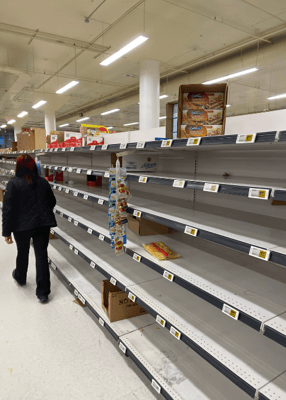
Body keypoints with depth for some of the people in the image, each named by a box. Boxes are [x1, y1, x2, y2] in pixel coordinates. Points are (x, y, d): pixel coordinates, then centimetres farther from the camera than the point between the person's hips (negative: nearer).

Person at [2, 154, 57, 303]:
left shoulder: (13, 184, -11)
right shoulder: (43, 182, 2)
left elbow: (8, 209, -12)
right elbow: (52, 202, 12)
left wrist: (6, 232, -6)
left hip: (22, 226, -2)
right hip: (43, 224, 2)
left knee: (22, 253, 21)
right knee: (41, 255, 4)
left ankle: (20, 278, 49)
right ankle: (43, 292, 6)